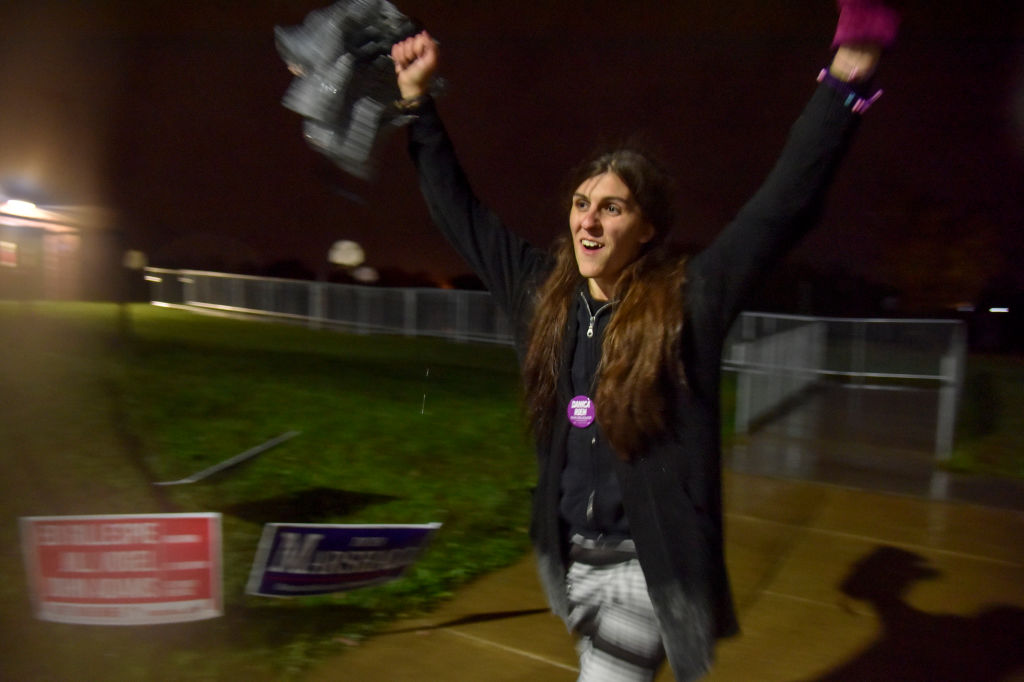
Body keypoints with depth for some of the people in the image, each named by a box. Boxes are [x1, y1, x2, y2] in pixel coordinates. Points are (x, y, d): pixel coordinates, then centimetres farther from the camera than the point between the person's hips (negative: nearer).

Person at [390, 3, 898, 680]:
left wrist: (847, 72, -26)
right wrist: (418, 101, 8)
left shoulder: (688, 300, -13)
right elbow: (460, 211, 6)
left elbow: (786, 203, -19)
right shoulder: (543, 291, -2)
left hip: (645, 567, -5)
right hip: (569, 558, 5)